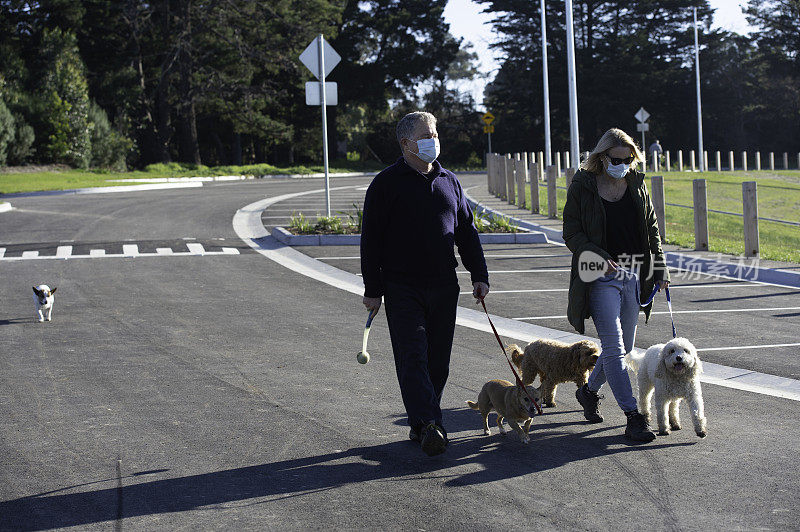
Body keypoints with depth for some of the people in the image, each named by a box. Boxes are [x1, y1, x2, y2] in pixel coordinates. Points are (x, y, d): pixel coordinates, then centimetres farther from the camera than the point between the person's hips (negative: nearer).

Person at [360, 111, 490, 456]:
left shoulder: (449, 182, 13)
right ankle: (427, 424, -17)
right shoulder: (386, 184, -2)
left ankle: (422, 425, 15)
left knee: (438, 360, 6)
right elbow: (371, 240, -3)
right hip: (402, 288, -5)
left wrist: (479, 275, 9)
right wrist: (373, 290, -7)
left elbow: (467, 231, 18)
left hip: (443, 286, 5)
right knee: (412, 357, -11)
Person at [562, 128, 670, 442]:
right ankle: (633, 417, -13)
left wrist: (659, 266, 7)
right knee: (614, 348, -12)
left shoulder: (636, 183, 8)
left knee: (623, 347, 12)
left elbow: (651, 227, 15)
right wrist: (598, 256, -19)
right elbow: (571, 233, -4)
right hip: (601, 277, -5)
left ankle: (589, 390, 37)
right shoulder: (582, 187, -4)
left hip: (634, 275, 5)